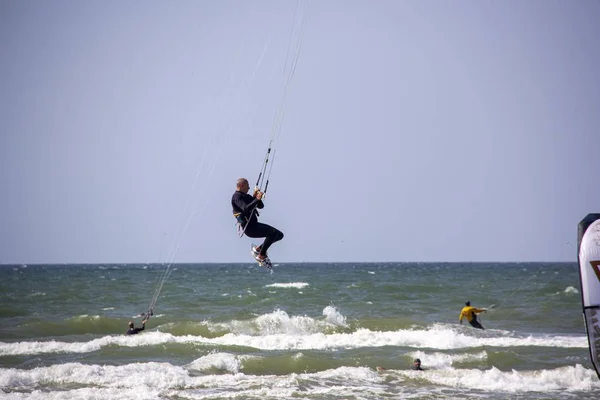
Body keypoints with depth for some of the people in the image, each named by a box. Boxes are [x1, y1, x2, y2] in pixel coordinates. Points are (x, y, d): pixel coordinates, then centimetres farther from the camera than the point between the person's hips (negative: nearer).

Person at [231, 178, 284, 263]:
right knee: (273, 232, -25)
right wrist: (257, 199, -36)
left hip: (254, 224, 10)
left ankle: (258, 249, 11)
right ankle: (261, 256, -20)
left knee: (279, 235, 6)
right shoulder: (237, 197, -9)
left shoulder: (246, 196, 19)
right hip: (249, 227, -10)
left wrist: (256, 197, -1)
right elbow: (246, 208, -29)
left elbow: (261, 206, 16)